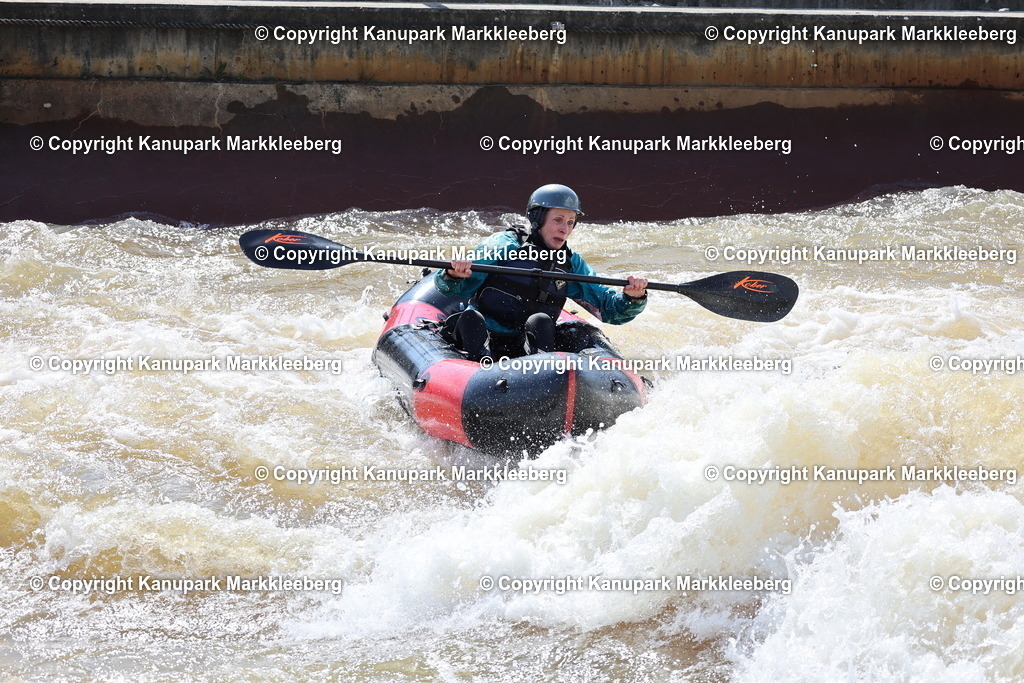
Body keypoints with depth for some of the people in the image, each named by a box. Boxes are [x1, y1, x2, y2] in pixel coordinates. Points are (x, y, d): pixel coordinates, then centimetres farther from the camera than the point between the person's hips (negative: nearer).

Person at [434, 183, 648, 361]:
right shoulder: (503, 244, 2)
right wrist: (453, 275, -29)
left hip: (525, 347, 2)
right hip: (480, 338, -2)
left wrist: (632, 298, -13)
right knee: (470, 317, -33)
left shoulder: (571, 264, 14)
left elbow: (610, 310, 9)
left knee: (540, 321, -28)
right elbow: (447, 288, -4)